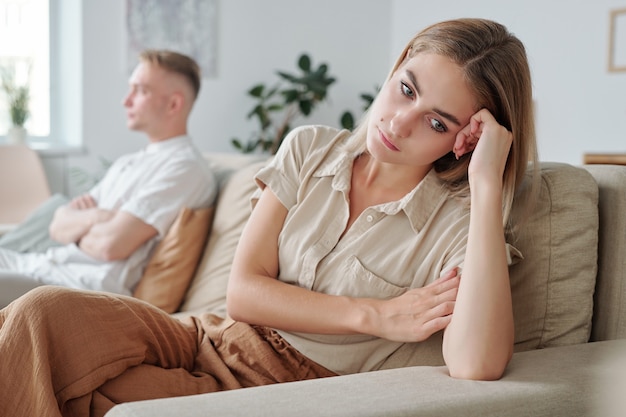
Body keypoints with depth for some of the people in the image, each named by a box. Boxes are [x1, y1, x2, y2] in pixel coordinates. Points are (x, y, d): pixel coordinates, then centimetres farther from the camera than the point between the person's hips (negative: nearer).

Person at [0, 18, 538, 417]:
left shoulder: (457, 221, -11)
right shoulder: (309, 151, 2)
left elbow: (476, 365, -31)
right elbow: (243, 290, -3)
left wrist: (487, 183, -28)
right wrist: (377, 316, -14)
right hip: (220, 342, 5)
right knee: (45, 314, -22)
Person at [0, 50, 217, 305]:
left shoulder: (185, 167, -8)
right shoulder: (126, 164, 23)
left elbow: (111, 245, -17)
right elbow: (58, 226, 16)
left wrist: (77, 226, 5)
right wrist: (94, 216, -5)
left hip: (91, 284, -10)